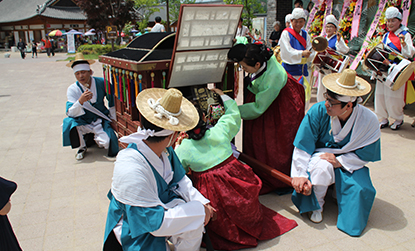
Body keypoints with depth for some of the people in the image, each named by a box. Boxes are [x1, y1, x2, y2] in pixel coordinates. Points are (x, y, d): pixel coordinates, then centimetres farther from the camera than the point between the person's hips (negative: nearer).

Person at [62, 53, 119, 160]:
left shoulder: (101, 83, -8)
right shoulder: (72, 89, -11)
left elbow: (112, 100, 9)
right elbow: (70, 113, -21)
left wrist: (113, 118, 8)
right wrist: (81, 101, -39)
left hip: (101, 121, 0)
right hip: (83, 122, 0)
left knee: (108, 143, -24)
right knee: (69, 123, -31)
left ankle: (97, 138, 16)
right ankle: (82, 147, -1)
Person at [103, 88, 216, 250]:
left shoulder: (165, 150, -16)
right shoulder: (131, 170, -39)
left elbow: (179, 179, 3)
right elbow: (156, 223, -31)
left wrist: (202, 202, -9)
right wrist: (198, 210, -25)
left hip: (157, 204, 7)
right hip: (133, 227, -7)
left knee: (195, 226, -10)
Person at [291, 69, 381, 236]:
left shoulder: (368, 121, -19)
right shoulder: (318, 111, -22)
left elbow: (365, 155, -11)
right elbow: (302, 147, -18)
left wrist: (339, 161, -27)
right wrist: (299, 174, -25)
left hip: (349, 162, 1)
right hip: (320, 154, -1)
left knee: (361, 189, -25)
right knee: (322, 166, -35)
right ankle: (316, 205, -5)